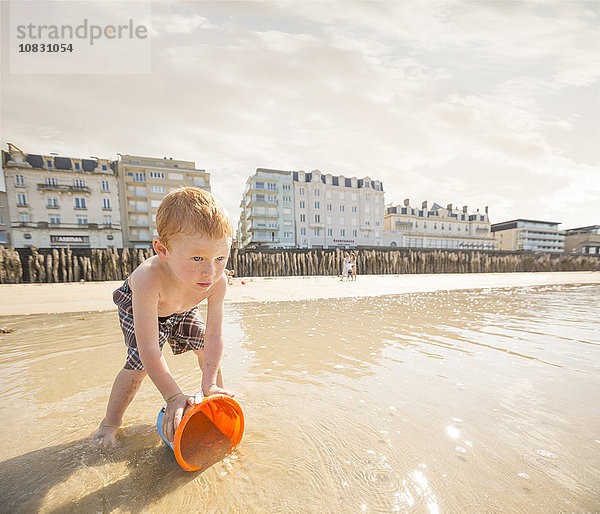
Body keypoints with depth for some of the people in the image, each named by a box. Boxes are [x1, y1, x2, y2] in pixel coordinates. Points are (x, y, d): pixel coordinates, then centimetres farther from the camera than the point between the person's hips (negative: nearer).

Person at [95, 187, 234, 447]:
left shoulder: (217, 282, -37)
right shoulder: (149, 279, -47)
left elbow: (214, 336, -28)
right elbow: (149, 349, -42)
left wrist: (209, 384, -28)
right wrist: (173, 396, -36)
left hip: (181, 310, 3)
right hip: (136, 306, -3)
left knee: (206, 346, 1)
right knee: (139, 361, -17)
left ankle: (218, 399, 28)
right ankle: (110, 422, 13)